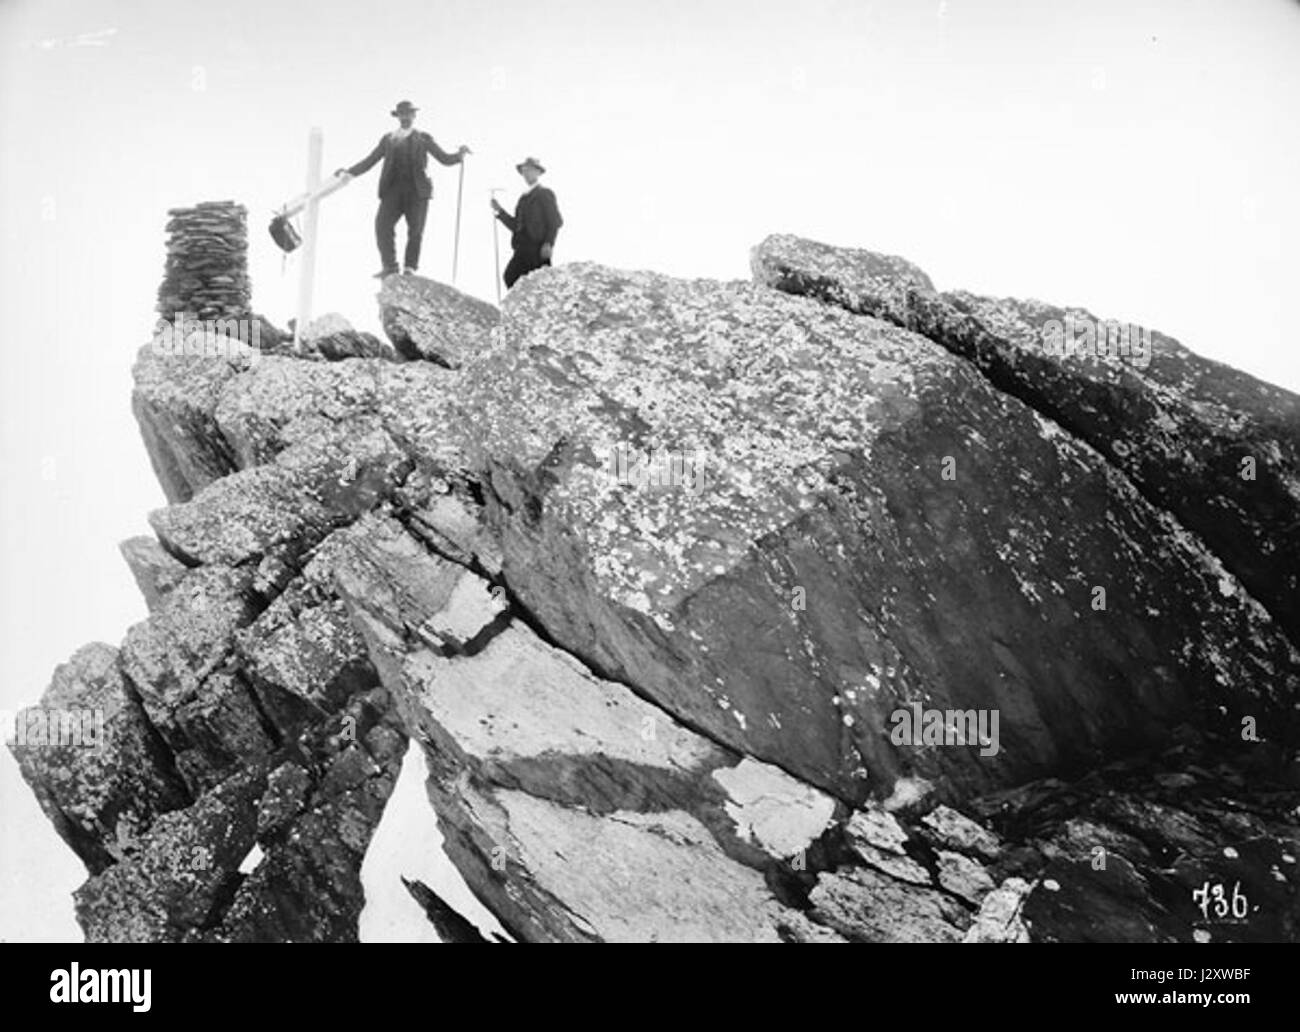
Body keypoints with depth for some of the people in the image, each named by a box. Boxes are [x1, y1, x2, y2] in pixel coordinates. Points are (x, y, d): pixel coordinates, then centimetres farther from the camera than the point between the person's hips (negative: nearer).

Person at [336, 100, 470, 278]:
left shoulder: (423, 138, 15)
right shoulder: (388, 139, 19)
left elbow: (445, 159, 9)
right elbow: (370, 161, 19)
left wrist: (460, 155, -11)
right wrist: (350, 172, 8)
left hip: (417, 190, -1)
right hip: (393, 189, 1)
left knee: (415, 229, -8)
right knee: (382, 225, -16)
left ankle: (411, 267, 1)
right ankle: (389, 266, -13)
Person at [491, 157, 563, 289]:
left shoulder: (545, 194, 4)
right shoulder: (523, 197, 25)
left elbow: (555, 222, -5)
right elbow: (515, 225, 21)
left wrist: (548, 243, -17)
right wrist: (499, 210, 10)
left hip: (538, 248, -7)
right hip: (522, 248, 7)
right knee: (510, 276, -10)